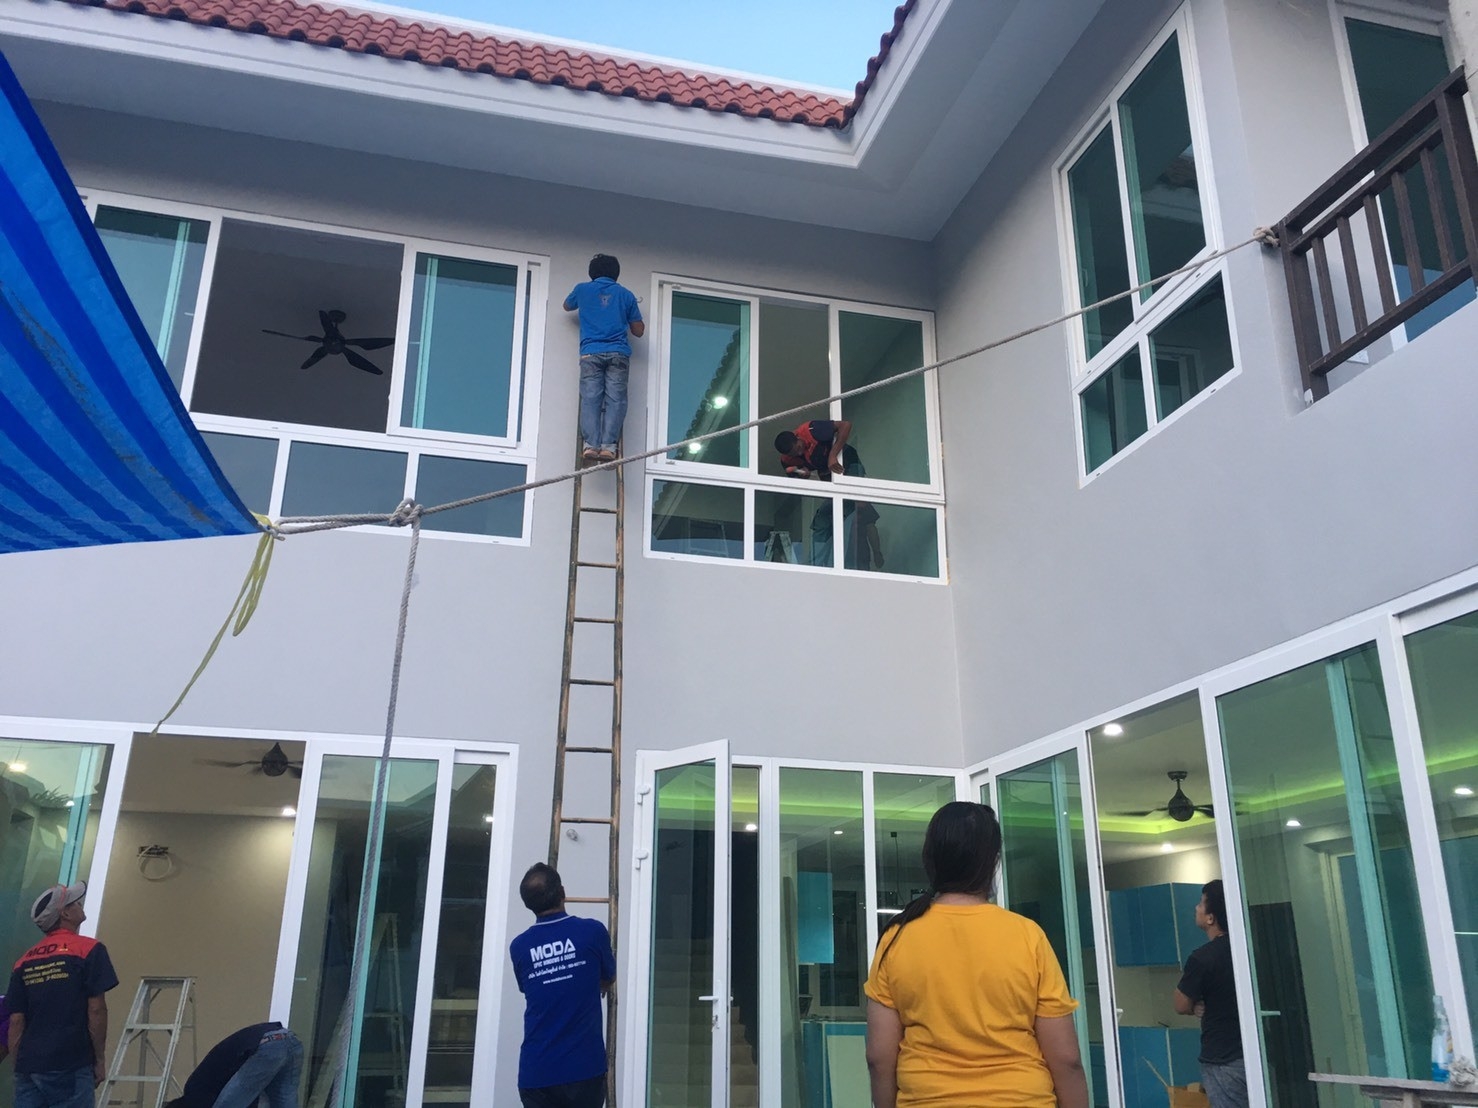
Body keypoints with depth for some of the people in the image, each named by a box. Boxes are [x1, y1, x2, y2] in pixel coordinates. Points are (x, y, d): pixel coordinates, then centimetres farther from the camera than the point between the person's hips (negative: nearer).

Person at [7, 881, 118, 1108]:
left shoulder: (24, 961, 12)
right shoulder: (89, 949, -4)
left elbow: (16, 1021, 11)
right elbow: (96, 1010, -8)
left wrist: (19, 1065, 17)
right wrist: (99, 1059, 1)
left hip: (28, 1067, 5)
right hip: (70, 1066, -5)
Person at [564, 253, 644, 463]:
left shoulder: (583, 289, 17)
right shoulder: (626, 294, 17)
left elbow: (567, 306, 39)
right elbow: (639, 331, 20)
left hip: (591, 353, 0)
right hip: (618, 354, 0)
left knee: (590, 399, -6)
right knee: (615, 400, -6)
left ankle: (591, 444, -22)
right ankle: (608, 445, -21)